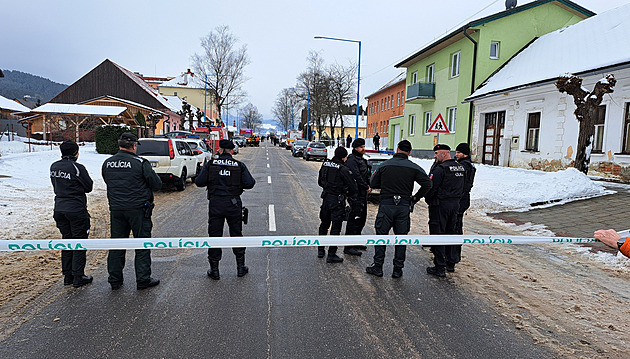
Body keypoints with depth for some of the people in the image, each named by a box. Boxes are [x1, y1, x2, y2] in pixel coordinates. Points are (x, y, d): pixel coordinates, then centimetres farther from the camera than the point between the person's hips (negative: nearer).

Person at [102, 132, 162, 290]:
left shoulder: (107, 163, 5)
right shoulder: (140, 163, -13)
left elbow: (108, 183, 17)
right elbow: (157, 185, -8)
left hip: (116, 210, 5)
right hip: (138, 209, -5)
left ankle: (115, 280, 22)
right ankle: (143, 280, 10)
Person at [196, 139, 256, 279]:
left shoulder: (210, 164, -2)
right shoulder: (240, 166, -1)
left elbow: (199, 182, -3)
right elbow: (249, 183, -8)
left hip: (215, 204, 0)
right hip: (233, 204, 1)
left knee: (214, 235, 8)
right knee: (236, 234, 13)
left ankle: (214, 270, 13)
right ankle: (240, 267, 21)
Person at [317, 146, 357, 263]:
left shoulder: (325, 165, 3)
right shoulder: (343, 169, -17)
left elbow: (320, 182, 16)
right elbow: (353, 187, -14)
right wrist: (347, 195, 5)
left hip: (326, 199, 7)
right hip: (337, 201, -6)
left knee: (324, 225, 21)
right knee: (335, 228, 2)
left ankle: (320, 250, 30)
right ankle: (331, 255, 5)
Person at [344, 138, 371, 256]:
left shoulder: (362, 160, 19)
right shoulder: (352, 160, -13)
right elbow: (356, 176, -21)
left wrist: (369, 186, 6)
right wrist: (366, 187, -13)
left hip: (363, 193, 10)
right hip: (355, 194, -10)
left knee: (362, 218, 17)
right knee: (354, 219, -9)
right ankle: (348, 247, -5)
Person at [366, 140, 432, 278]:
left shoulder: (384, 165, 1)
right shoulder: (414, 168, 0)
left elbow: (373, 184, 4)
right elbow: (427, 184, -8)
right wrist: (415, 198, 2)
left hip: (386, 205, 0)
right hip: (404, 207, 1)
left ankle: (377, 267, 14)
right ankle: (398, 270, 16)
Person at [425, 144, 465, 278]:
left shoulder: (440, 169, -18)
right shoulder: (461, 168, 8)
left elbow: (431, 188, -18)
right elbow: (462, 188, 15)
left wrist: (428, 200, 0)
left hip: (440, 205, -8)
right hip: (455, 204, 8)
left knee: (438, 234, -1)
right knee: (451, 232, 18)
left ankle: (440, 267, 2)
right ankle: (451, 263, 27)